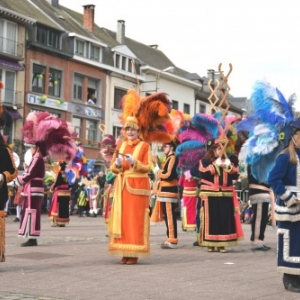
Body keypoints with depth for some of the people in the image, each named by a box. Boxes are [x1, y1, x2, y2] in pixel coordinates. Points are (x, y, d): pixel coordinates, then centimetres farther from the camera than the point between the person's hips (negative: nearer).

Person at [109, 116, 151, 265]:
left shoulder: (144, 146, 2)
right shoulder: (120, 145, 14)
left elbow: (147, 167, -4)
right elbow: (113, 168, 12)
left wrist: (134, 162, -19)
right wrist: (117, 164, -10)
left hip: (137, 186, -4)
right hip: (122, 186, 4)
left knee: (135, 219, -6)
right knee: (121, 218, 2)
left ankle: (134, 253, -3)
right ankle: (125, 253, 8)